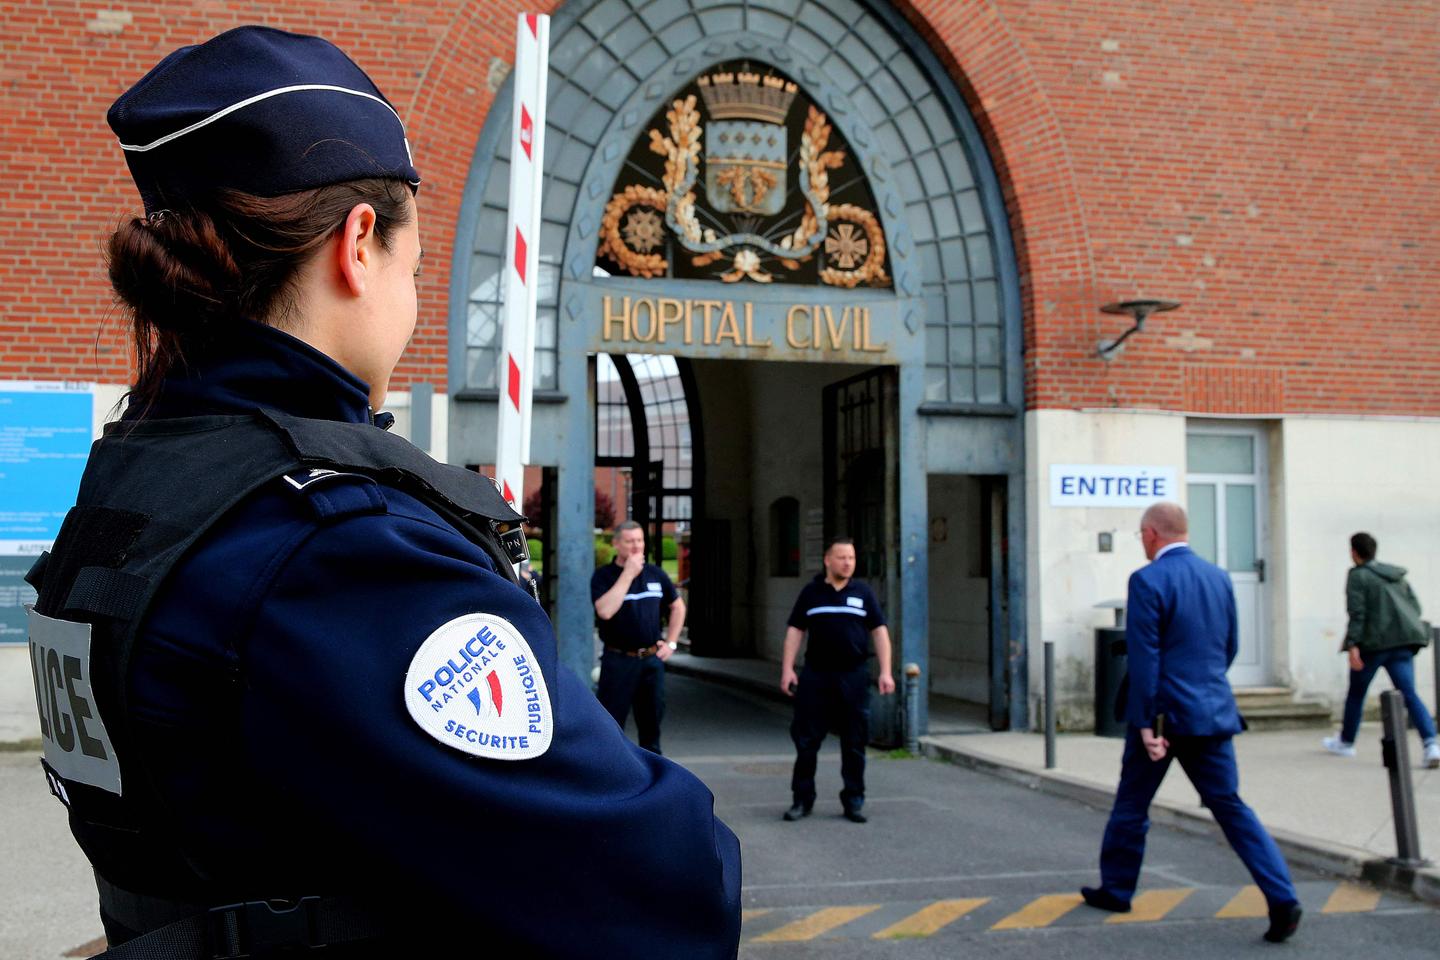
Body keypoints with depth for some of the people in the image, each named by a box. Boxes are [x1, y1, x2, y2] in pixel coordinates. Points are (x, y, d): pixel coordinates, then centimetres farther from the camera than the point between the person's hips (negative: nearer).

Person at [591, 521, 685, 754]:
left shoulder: (655, 574, 8)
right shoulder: (603, 576, -6)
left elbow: (677, 606, 21)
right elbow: (605, 611, -24)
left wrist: (671, 643, 11)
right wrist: (628, 574, -19)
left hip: (652, 659, 4)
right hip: (618, 660, -4)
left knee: (652, 721, 14)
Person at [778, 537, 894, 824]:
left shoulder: (863, 592, 6)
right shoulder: (811, 592, 6)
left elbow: (879, 631, 5)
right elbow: (795, 631, 6)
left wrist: (886, 672, -3)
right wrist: (787, 669, -3)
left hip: (854, 676, 0)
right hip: (816, 675, 0)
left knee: (855, 742, 5)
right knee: (806, 740, 2)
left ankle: (853, 800, 16)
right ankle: (802, 799, 13)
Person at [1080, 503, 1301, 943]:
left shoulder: (1148, 581, -13)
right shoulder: (1219, 577, 7)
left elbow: (1143, 658, -16)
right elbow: (1230, 646, 14)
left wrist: (1146, 724, -15)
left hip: (1165, 713, -5)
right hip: (1213, 712, 5)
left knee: (1131, 806, 12)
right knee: (1229, 805, 7)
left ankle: (1116, 889, 26)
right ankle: (1282, 899, -5)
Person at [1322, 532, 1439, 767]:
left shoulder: (1358, 575, -4)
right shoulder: (1395, 575, 17)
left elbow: (1356, 612, -14)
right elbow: (1415, 607, 17)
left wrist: (1352, 645, -19)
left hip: (1374, 642, -5)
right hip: (1402, 642, 5)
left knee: (1356, 692, 13)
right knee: (1409, 694, -2)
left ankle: (1346, 742, 28)